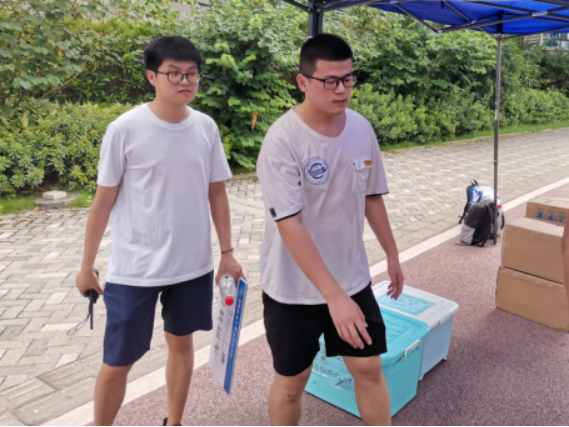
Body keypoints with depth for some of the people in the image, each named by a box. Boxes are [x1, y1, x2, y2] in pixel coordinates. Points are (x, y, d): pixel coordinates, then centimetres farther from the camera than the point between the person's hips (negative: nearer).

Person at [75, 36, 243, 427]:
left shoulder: (206, 128, -1)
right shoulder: (125, 130, -12)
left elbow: (217, 193, 6)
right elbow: (104, 201, -5)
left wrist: (227, 253, 6)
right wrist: (87, 266, 0)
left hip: (194, 265, 4)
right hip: (134, 270, -3)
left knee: (182, 341, 19)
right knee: (118, 362, 7)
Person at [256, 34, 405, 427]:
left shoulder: (362, 129, -2)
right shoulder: (283, 140, -21)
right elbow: (290, 226, -26)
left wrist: (392, 255, 16)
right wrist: (334, 296, -30)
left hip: (353, 278, 5)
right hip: (294, 289, -4)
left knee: (370, 367, 14)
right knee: (292, 380, 14)